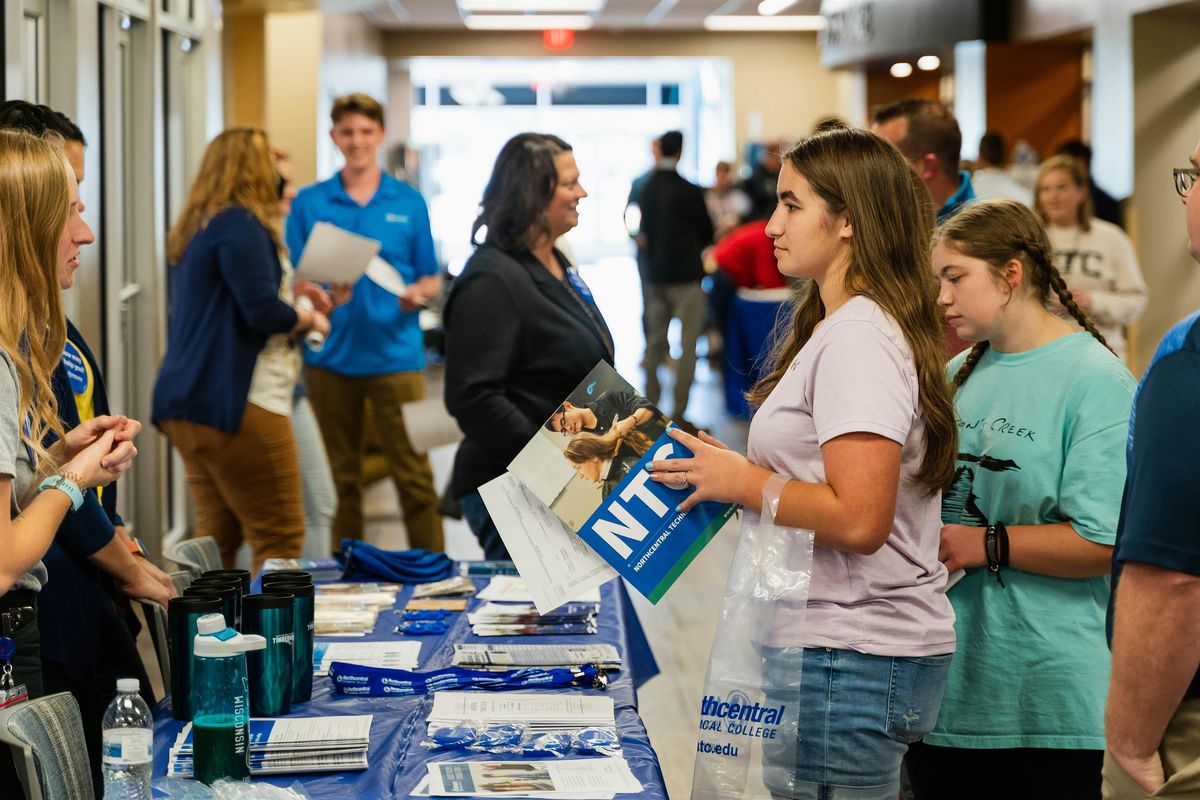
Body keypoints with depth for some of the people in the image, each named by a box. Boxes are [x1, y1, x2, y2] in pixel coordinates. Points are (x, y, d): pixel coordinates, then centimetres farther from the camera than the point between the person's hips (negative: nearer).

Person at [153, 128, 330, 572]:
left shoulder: (198, 227, 18)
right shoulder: (240, 224, -11)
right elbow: (264, 311, -19)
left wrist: (296, 306, 19)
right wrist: (310, 319, 0)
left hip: (187, 403, 10)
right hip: (235, 402, -10)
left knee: (218, 537, 13)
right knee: (280, 539, -4)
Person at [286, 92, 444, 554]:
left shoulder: (408, 202, 6)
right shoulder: (309, 203, 6)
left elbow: (431, 278, 9)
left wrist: (419, 294, -13)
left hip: (395, 355, -1)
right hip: (332, 356, 1)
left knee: (414, 474, -4)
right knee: (342, 477, 8)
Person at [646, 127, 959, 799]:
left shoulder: (858, 339, -16)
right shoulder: (834, 328, 16)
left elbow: (858, 518, -24)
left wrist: (741, 482, -13)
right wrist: (730, 466, 9)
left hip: (847, 661, -10)